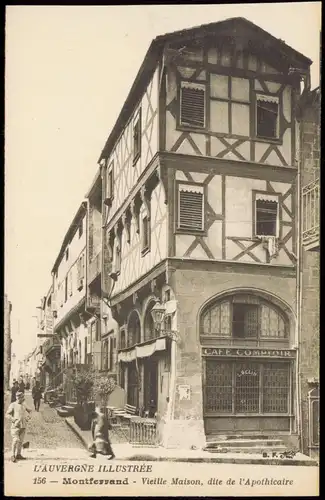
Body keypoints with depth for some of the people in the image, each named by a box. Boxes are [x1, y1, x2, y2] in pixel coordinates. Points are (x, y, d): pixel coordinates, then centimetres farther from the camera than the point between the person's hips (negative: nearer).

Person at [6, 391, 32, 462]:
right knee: (16, 440, -13)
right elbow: (7, 414, -7)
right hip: (16, 425, -6)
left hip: (23, 425, 6)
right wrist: (13, 419, -19)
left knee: (21, 440, 7)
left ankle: (18, 454, 16)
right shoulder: (13, 405, -5)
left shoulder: (24, 405, 11)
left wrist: (28, 416, 10)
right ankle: (13, 455, -6)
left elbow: (29, 411, 27)